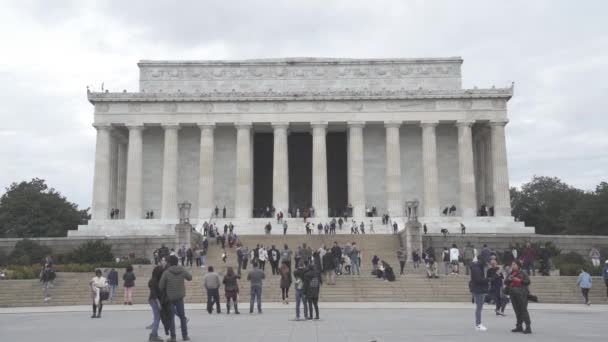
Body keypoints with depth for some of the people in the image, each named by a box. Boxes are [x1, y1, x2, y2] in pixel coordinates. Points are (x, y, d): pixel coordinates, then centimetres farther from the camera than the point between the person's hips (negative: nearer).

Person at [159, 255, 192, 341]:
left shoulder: (166, 272, -13)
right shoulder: (182, 271, -4)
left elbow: (160, 286, -9)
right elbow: (190, 278, 12)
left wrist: (165, 291, 11)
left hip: (170, 298, -2)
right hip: (180, 297, 2)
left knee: (171, 317, 6)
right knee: (182, 316, 13)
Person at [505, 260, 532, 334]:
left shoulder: (523, 273, -1)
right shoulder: (511, 274, 16)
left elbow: (528, 282, -9)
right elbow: (505, 282, 16)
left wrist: (519, 280, -18)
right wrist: (509, 279, -4)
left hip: (521, 294, -6)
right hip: (513, 294, 6)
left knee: (523, 310, -10)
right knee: (517, 311, 9)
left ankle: (528, 327, -9)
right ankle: (519, 326, 16)